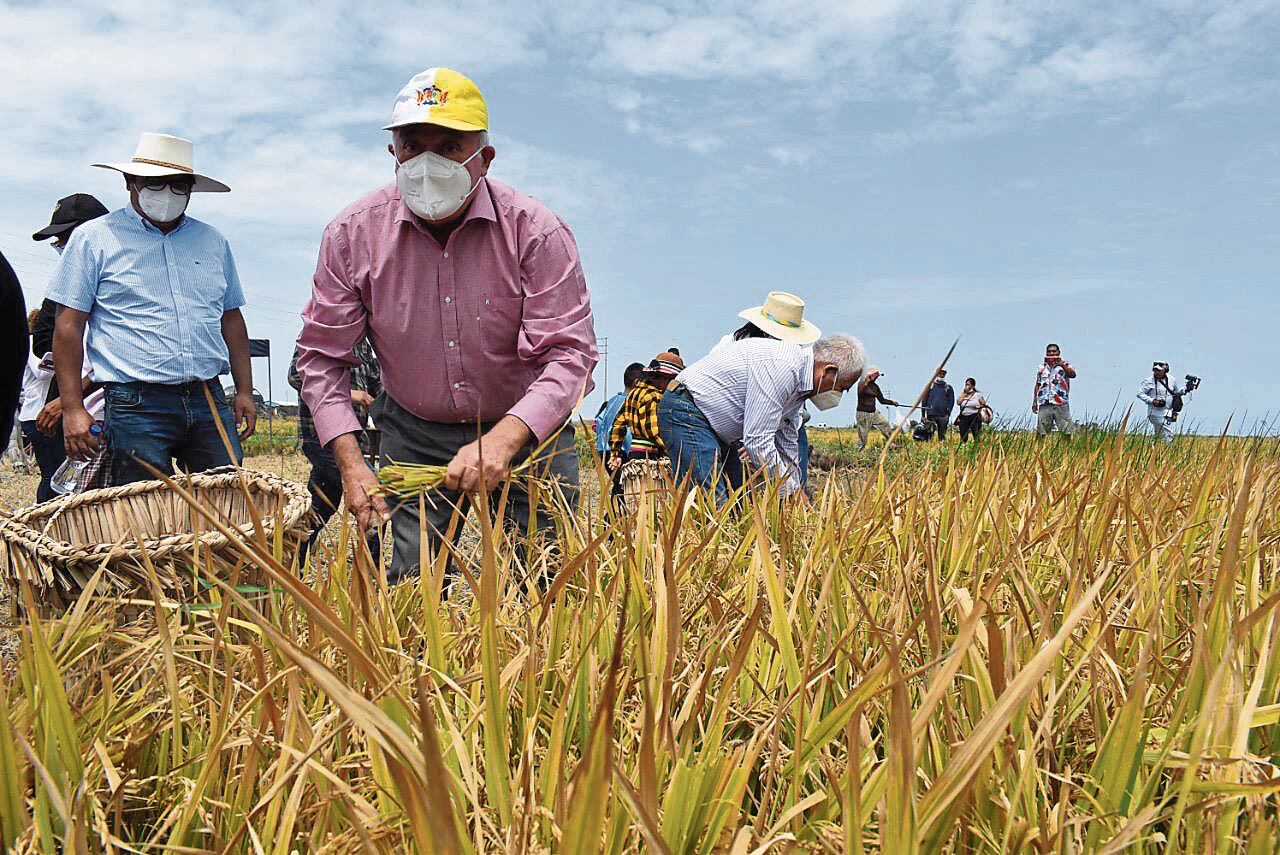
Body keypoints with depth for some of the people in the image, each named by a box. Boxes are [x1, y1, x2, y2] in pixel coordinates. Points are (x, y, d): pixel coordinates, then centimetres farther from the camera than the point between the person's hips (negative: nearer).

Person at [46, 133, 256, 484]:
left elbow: (231, 319, 20)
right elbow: (69, 326, 0)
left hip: (210, 402, 4)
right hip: (137, 406, -3)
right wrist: (72, 408, -7)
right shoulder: (93, 238, 4)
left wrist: (245, 391, 13)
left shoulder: (213, 242, 16)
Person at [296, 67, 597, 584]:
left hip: (525, 430, -1)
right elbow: (322, 355, -3)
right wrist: (350, 462, -15)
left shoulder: (536, 231, -16)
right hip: (413, 435, 2)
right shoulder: (352, 234, -9)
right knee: (410, 582, 0)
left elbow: (568, 353, -20)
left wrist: (503, 441, -35)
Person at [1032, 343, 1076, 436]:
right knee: (1041, 432, 0)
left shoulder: (1064, 365, 7)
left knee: (1067, 431, -4)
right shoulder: (1041, 367, 16)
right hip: (1044, 405, 2)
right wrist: (1034, 401, 12)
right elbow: (1038, 385, 18)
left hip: (1061, 404, -2)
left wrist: (1062, 365, -26)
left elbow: (1073, 375, -13)